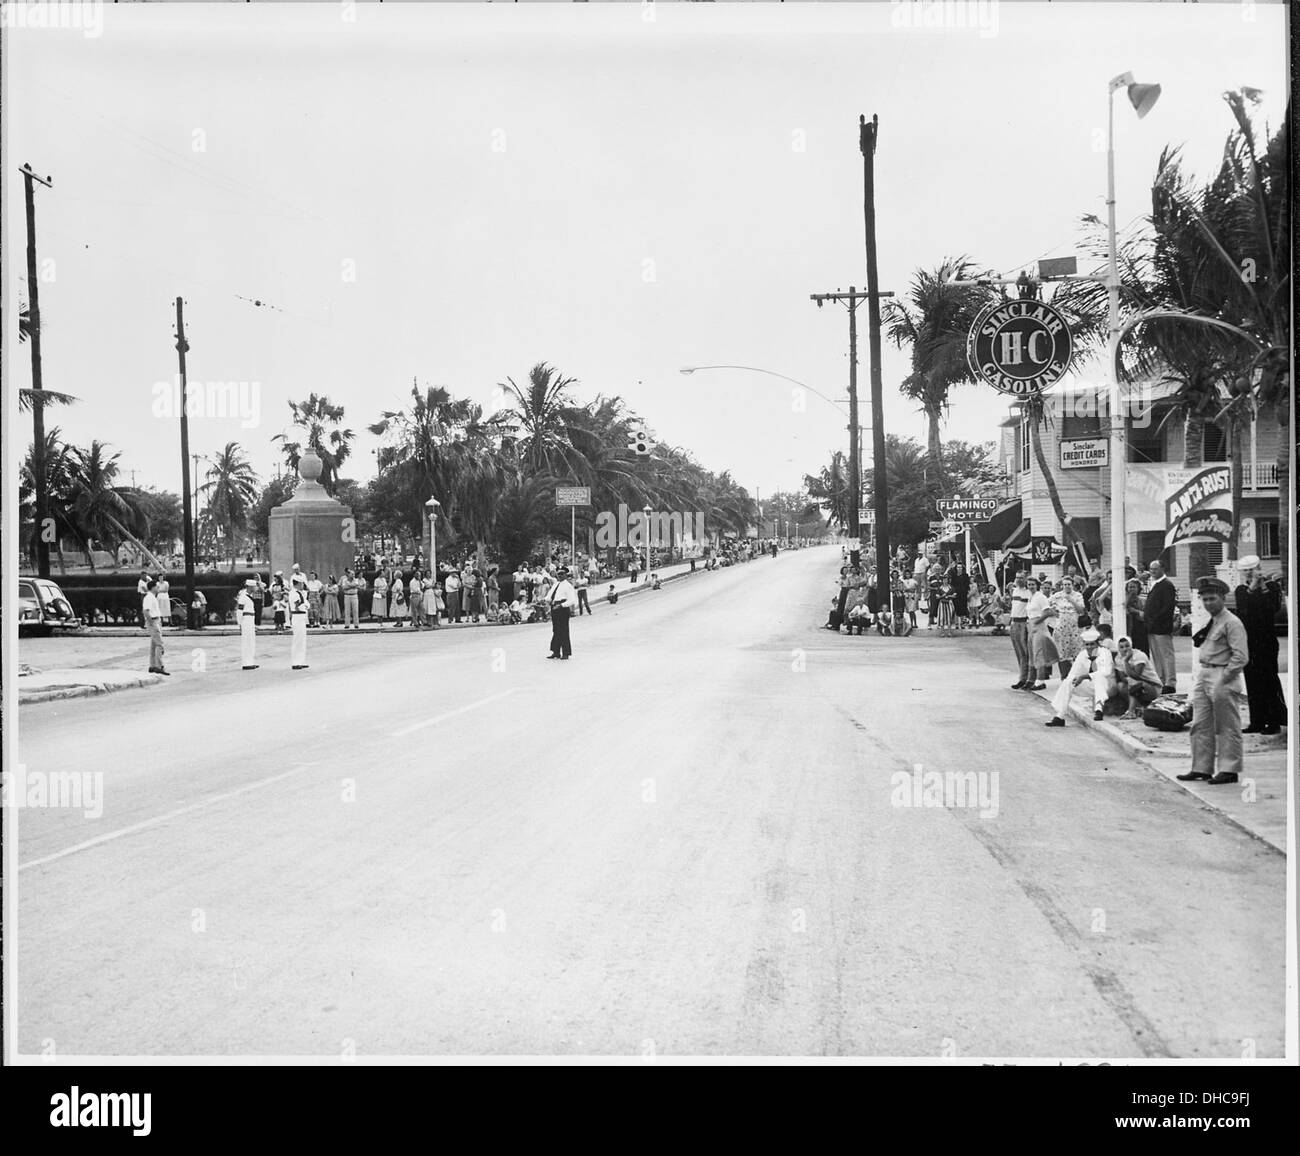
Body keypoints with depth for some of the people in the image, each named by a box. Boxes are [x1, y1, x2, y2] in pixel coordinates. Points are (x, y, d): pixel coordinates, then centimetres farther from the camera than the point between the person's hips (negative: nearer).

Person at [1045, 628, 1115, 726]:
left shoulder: (1104, 653, -12)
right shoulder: (1082, 655, 2)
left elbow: (1106, 672, -28)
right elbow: (1072, 675, 2)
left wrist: (1084, 676, -33)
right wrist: (1076, 679, -24)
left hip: (1107, 687, -5)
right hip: (1091, 688, 5)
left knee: (1099, 677, -37)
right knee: (1067, 682, -13)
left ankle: (1098, 708, -53)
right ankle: (1059, 717, -18)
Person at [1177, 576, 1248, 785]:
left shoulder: (1231, 623, -12)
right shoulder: (1208, 622, 14)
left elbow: (1241, 656, -17)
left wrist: (1222, 680, -17)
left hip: (1224, 677, -8)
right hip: (1203, 676, 9)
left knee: (1227, 728, 0)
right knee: (1200, 726, 9)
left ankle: (1229, 770, 7)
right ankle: (1201, 768, 15)